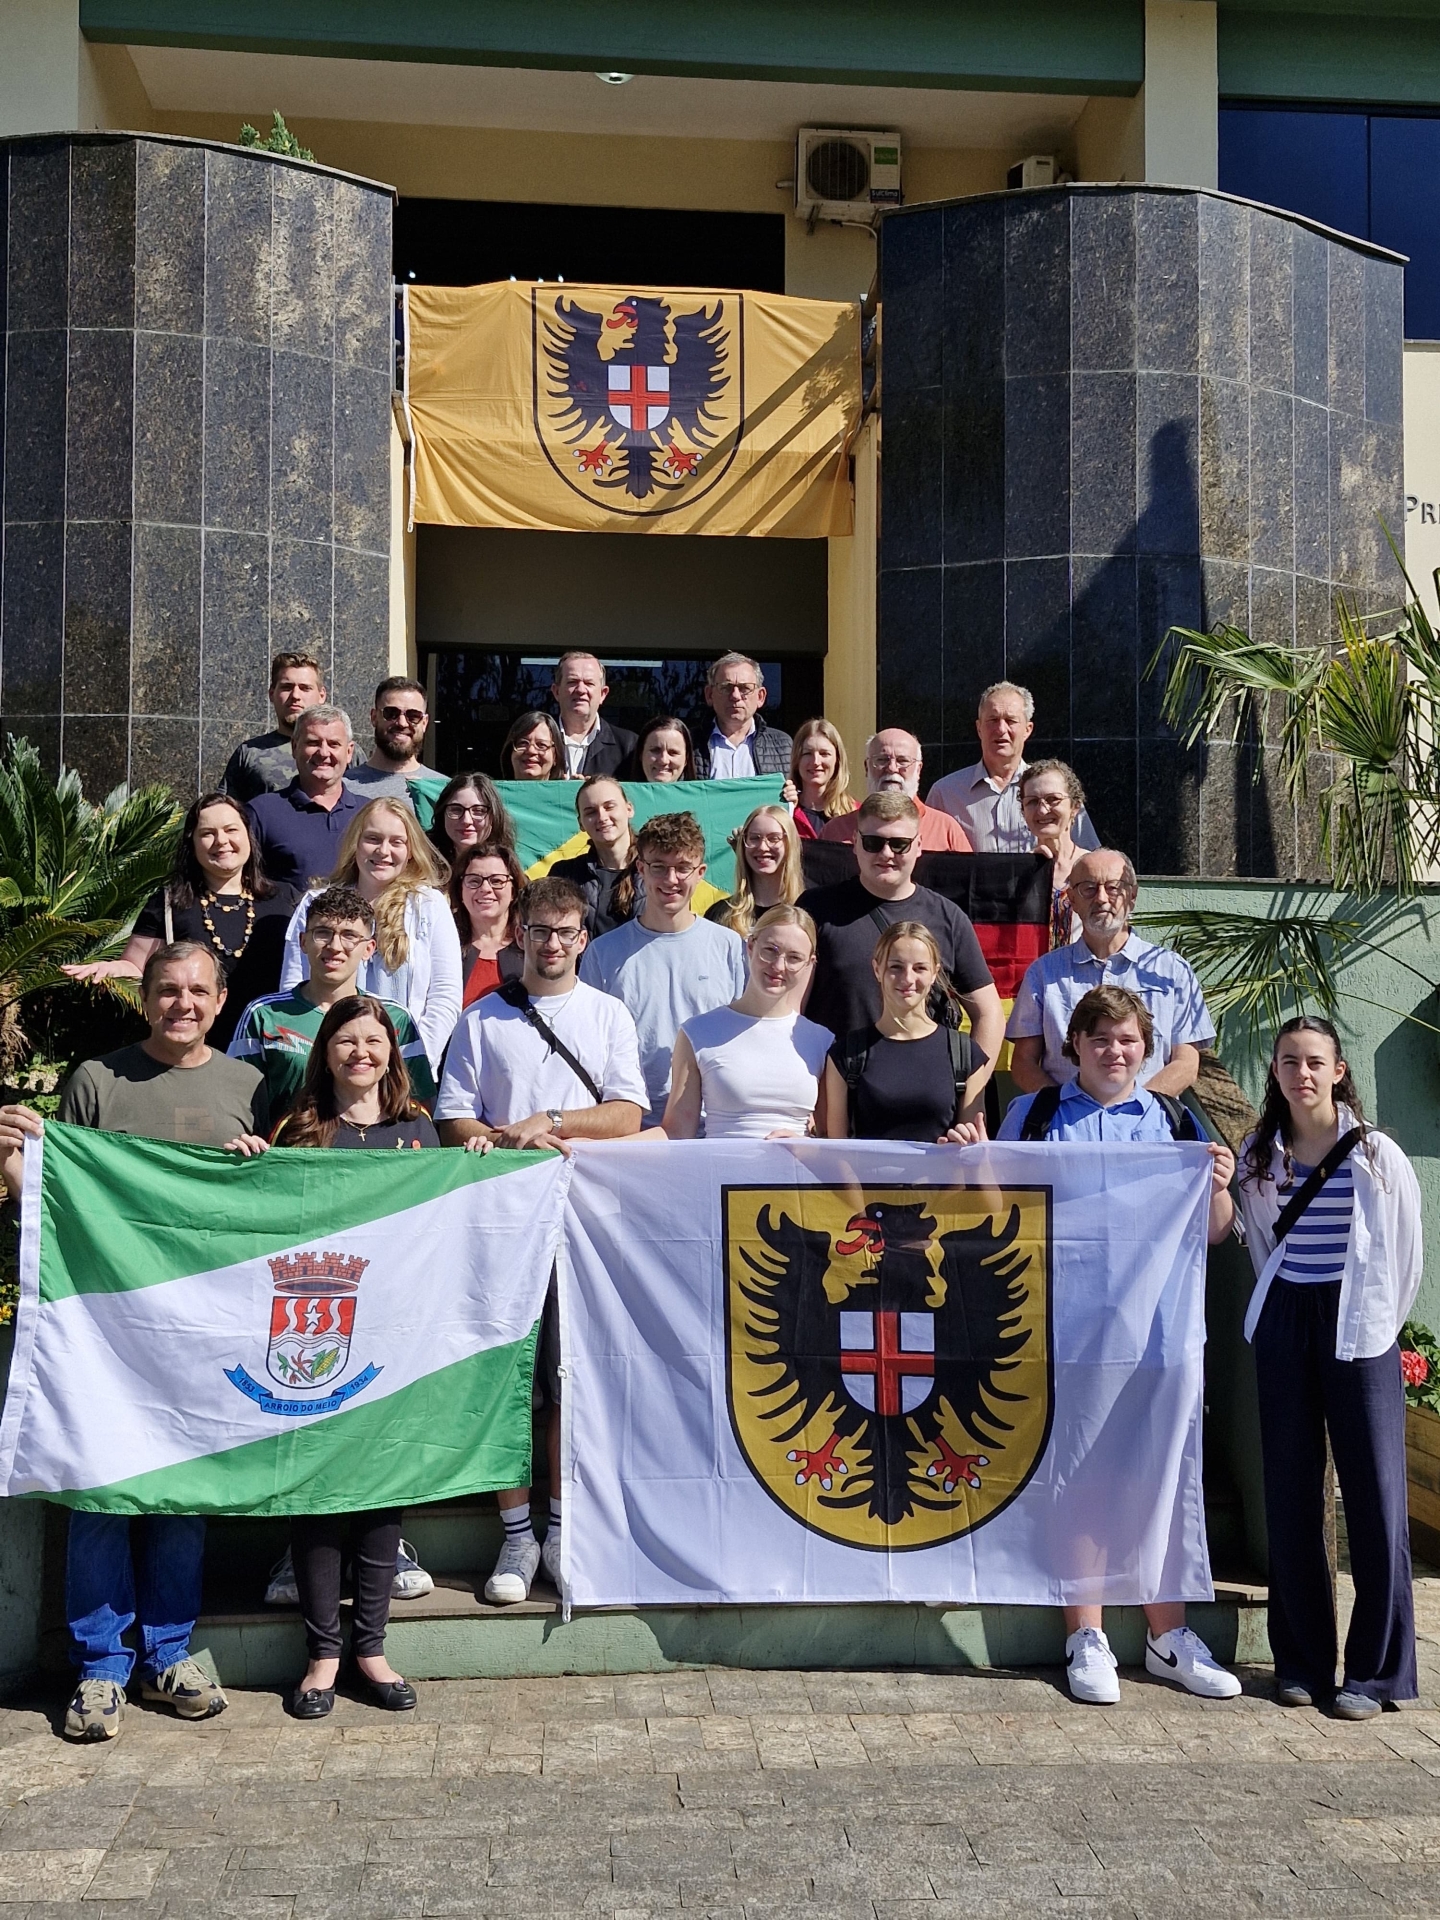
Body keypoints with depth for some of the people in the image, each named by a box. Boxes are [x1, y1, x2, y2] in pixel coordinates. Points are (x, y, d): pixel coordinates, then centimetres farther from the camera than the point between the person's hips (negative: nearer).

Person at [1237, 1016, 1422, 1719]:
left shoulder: (1377, 1156, -5)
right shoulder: (1257, 1157, 5)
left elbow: (1403, 1253, 3)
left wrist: (1377, 1326, 6)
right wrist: (1286, 1309, 11)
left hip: (1357, 1330, -3)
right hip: (1284, 1325, 3)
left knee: (1374, 1496, -3)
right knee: (1290, 1496, 6)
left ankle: (1374, 1670, 7)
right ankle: (1301, 1662, 16)